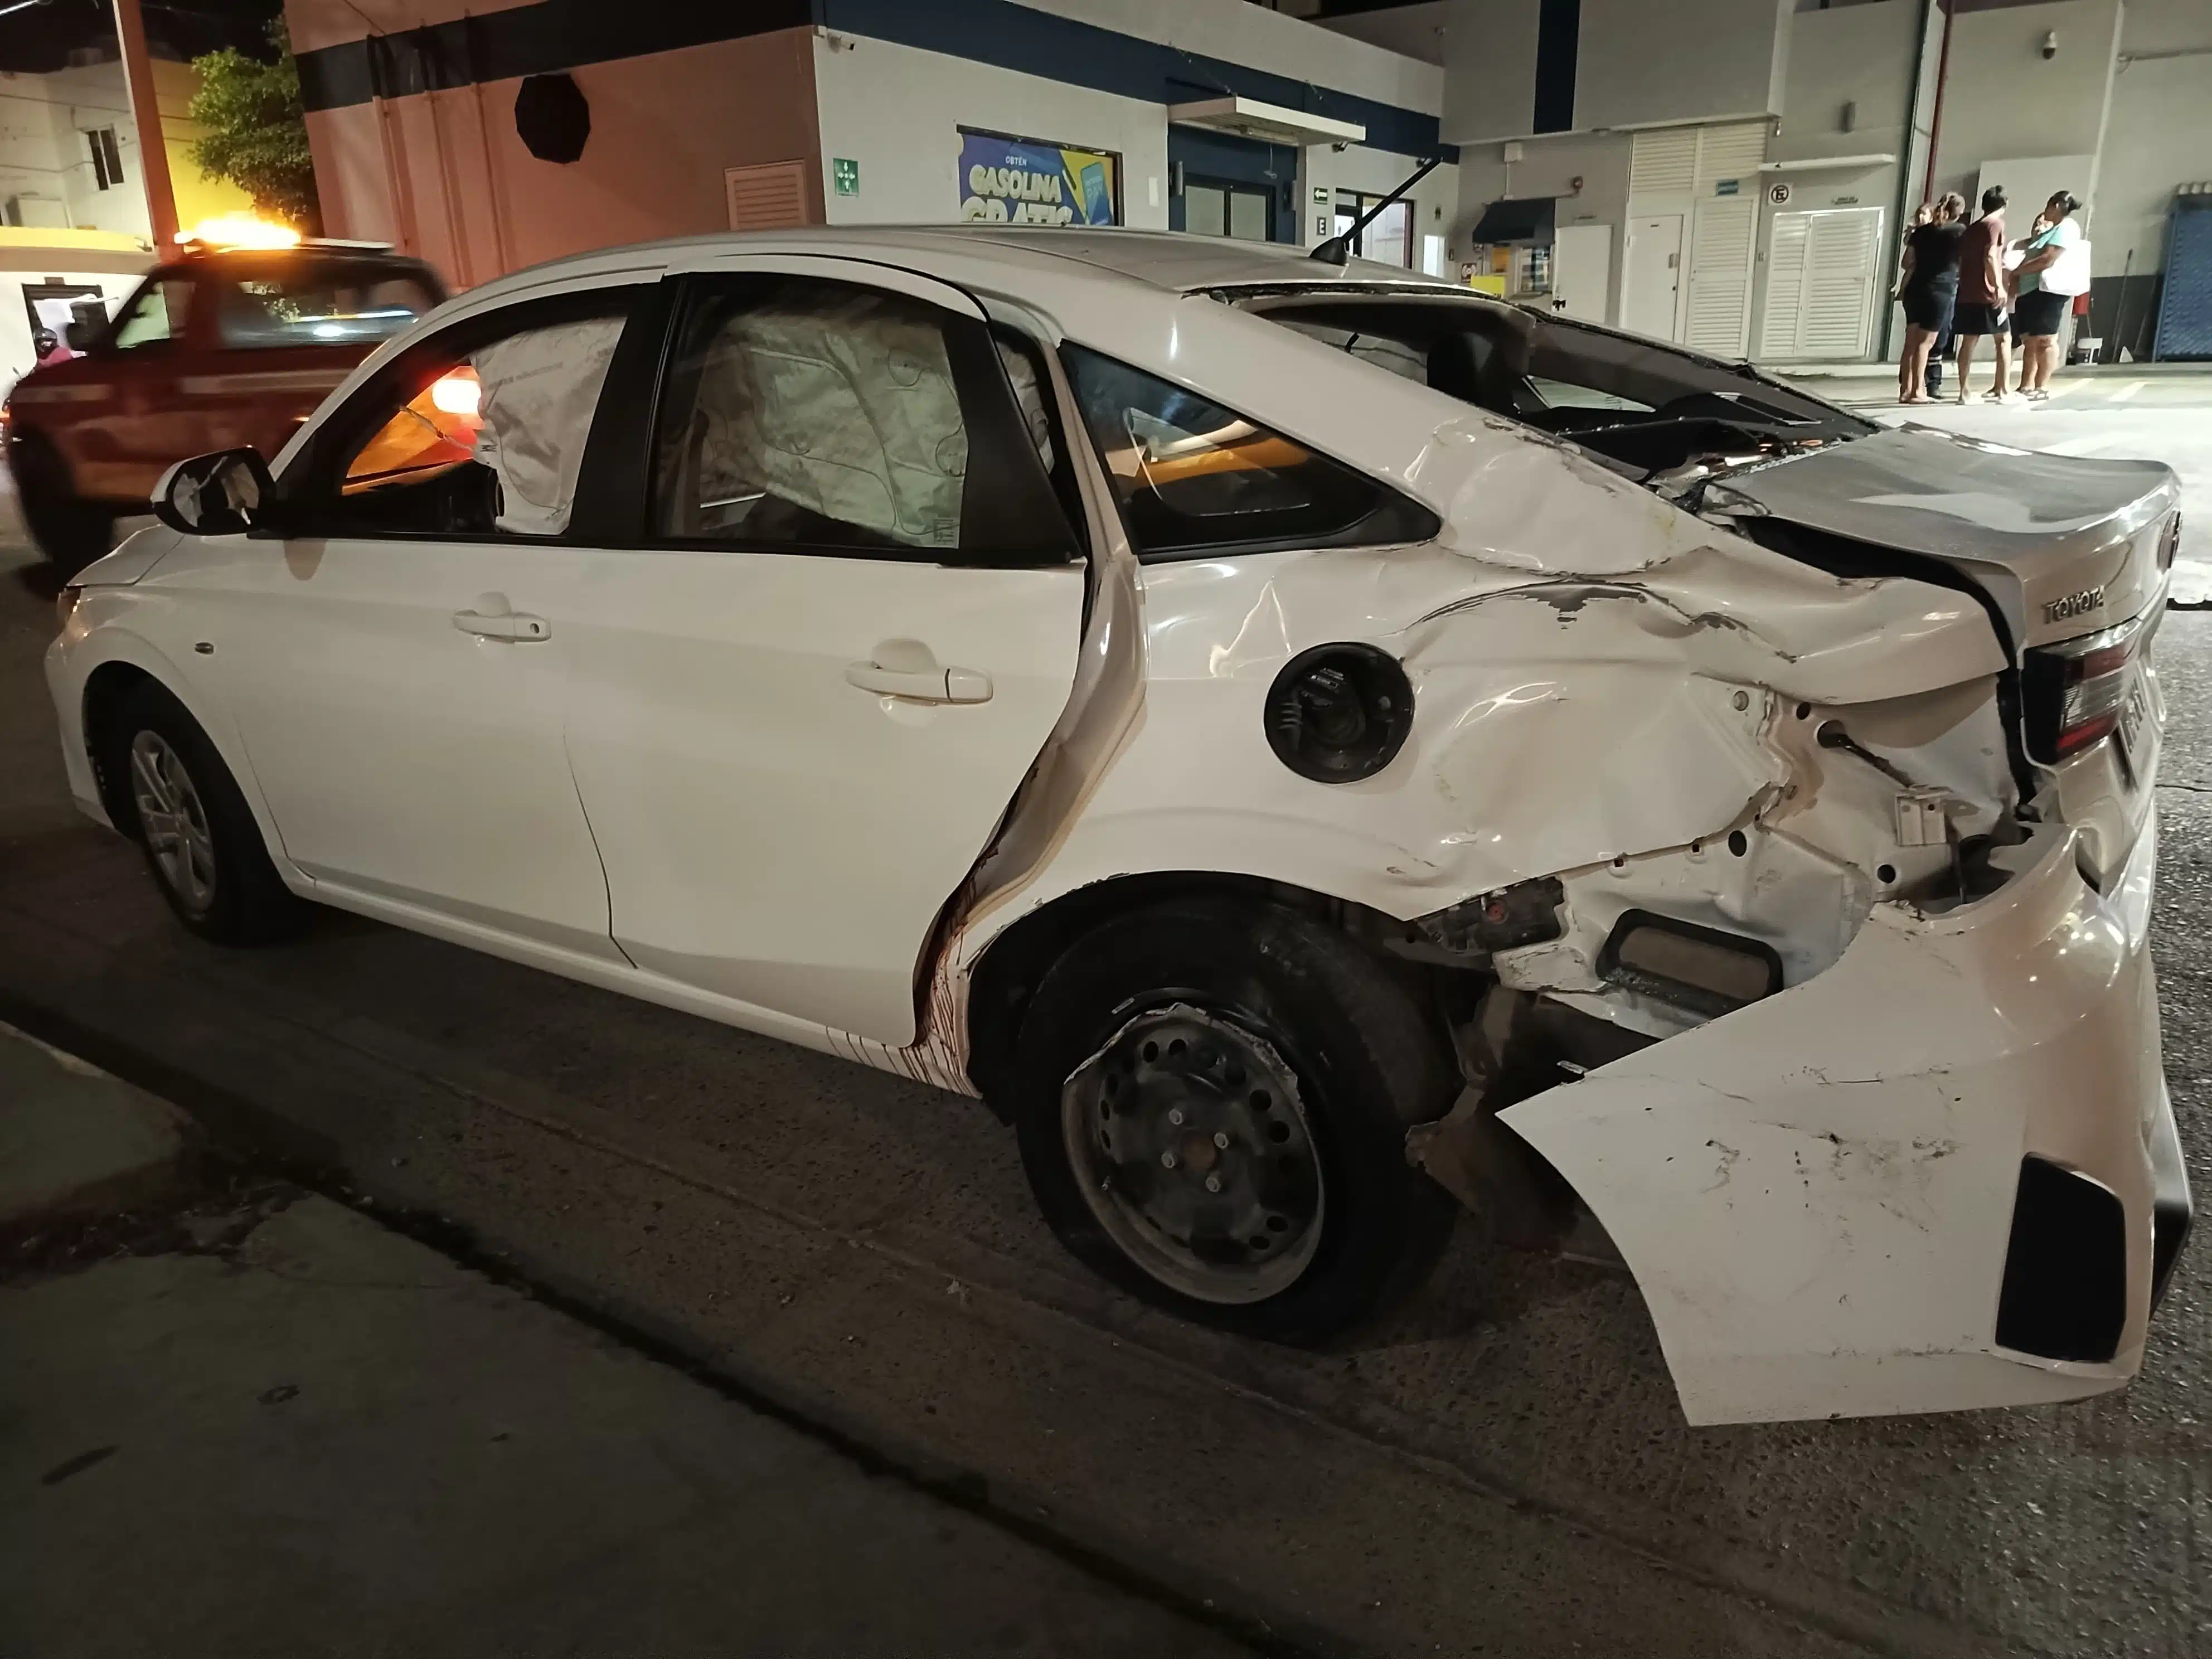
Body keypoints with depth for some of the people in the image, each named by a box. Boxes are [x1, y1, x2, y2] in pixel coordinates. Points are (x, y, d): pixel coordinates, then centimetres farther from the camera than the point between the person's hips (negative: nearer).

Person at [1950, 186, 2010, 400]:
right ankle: (2001, 391, -4)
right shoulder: (1996, 224, -4)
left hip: (1967, 294, 7)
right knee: (2004, 340, 1)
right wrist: (1999, 286, -19)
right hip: (1987, 294, -7)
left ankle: (1963, 391, 3)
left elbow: (1961, 259, 19)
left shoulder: (1971, 228, 17)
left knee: (1968, 341, 7)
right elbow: (1990, 256, -16)